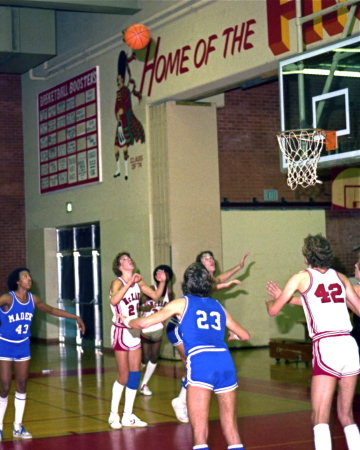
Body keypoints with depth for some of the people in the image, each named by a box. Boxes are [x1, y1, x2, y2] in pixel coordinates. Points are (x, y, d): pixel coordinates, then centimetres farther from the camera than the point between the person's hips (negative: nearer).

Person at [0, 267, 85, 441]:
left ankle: (18, 427, 18)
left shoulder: (32, 299, 0)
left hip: (23, 346, 5)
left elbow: (52, 310, 13)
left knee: (22, 385, 7)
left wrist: (76, 317, 15)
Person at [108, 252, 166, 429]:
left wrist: (162, 282, -6)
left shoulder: (138, 282, 6)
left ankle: (128, 416, 14)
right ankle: (113, 415, 11)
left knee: (135, 374, 6)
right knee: (123, 376, -3)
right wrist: (130, 283, -38)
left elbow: (155, 295, 10)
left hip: (135, 331, 6)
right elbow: (114, 300, -34)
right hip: (121, 332, -6)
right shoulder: (118, 282, -14)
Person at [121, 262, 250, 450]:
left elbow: (144, 323, 13)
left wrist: (127, 321, 34)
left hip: (200, 363, -4)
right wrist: (234, 335, 57)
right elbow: (244, 335, 33)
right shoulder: (218, 306, 25)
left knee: (200, 431, -3)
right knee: (231, 427, 13)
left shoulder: (182, 303, 16)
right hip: (225, 360, 4)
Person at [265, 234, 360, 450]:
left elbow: (274, 310, 12)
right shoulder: (340, 277, 16)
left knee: (320, 418, -6)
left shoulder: (302, 277, 6)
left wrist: (270, 300, 35)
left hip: (326, 347, -5)